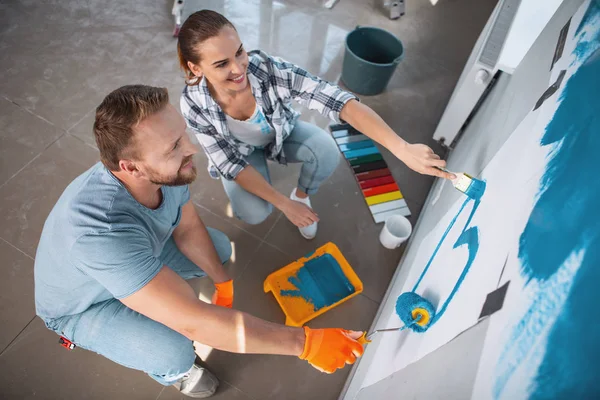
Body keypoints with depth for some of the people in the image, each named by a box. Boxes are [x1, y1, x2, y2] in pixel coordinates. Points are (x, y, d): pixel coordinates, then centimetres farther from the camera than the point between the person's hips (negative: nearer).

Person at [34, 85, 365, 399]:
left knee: (219, 247, 5)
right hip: (80, 305, -5)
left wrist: (223, 282, -5)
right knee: (176, 355, -25)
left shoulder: (165, 170, -27)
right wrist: (304, 343, -42)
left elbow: (187, 229, -6)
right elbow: (195, 322, -46)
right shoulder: (101, 231, -47)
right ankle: (165, 369, 13)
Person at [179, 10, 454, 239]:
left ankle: (302, 195, 4)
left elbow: (337, 101, -44)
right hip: (241, 153, 0)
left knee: (326, 150, -30)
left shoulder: (269, 69, -36)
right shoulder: (194, 104, -32)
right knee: (254, 214, -25)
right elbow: (231, 164, -24)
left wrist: (403, 149, -54)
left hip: (282, 133, 1)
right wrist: (283, 204, -28)